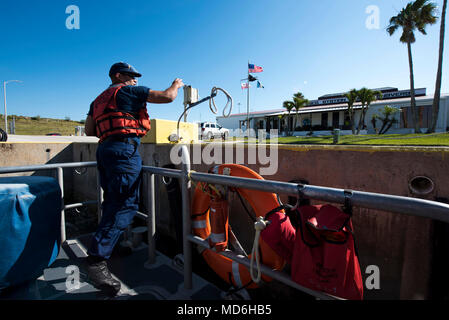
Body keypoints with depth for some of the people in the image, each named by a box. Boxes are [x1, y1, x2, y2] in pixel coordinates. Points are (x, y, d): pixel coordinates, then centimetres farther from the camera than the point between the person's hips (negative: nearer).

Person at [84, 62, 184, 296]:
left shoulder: (99, 99, 28)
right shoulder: (128, 91, 5)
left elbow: (89, 130, 19)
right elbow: (167, 97, 1)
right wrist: (176, 85, 21)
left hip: (105, 149, 9)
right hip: (124, 148, -9)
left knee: (113, 202, 17)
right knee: (125, 205, -12)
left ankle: (108, 245, 29)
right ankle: (97, 261, -15)